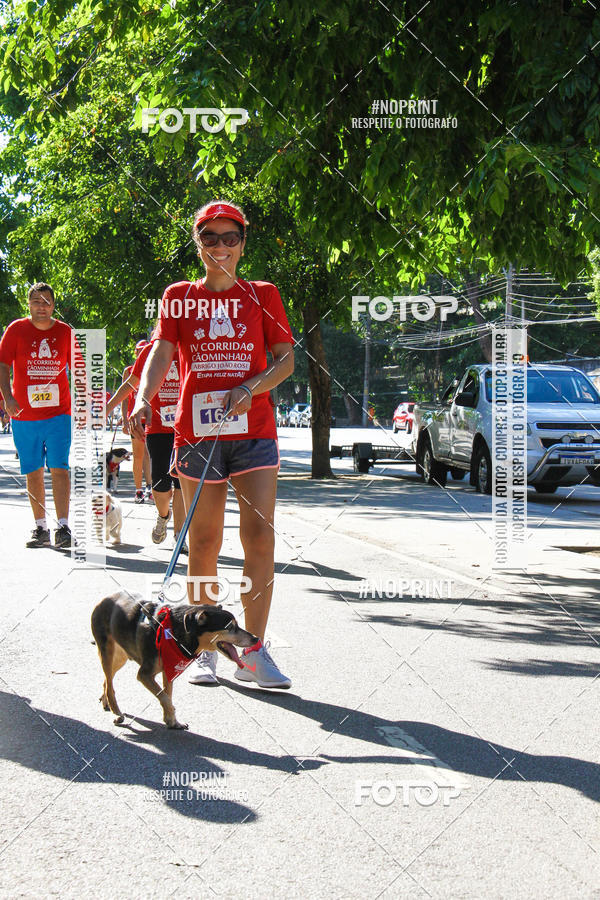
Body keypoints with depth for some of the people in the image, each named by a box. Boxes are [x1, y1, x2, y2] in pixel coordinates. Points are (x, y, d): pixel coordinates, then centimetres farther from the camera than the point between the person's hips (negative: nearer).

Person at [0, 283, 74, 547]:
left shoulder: (65, 332, 5)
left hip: (58, 413, -1)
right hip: (24, 415, 1)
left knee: (59, 469, -10)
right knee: (33, 473, 6)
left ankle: (63, 526, -10)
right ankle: (40, 528, 14)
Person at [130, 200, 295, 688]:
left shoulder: (263, 295, 11)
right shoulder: (179, 296, 10)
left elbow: (286, 358, 6)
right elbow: (162, 352, -3)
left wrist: (251, 386, -14)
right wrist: (143, 398, -22)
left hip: (254, 431, 0)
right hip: (197, 431, 0)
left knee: (259, 536, -10)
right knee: (204, 543, 3)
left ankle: (254, 653, -5)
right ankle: (205, 650, 13)